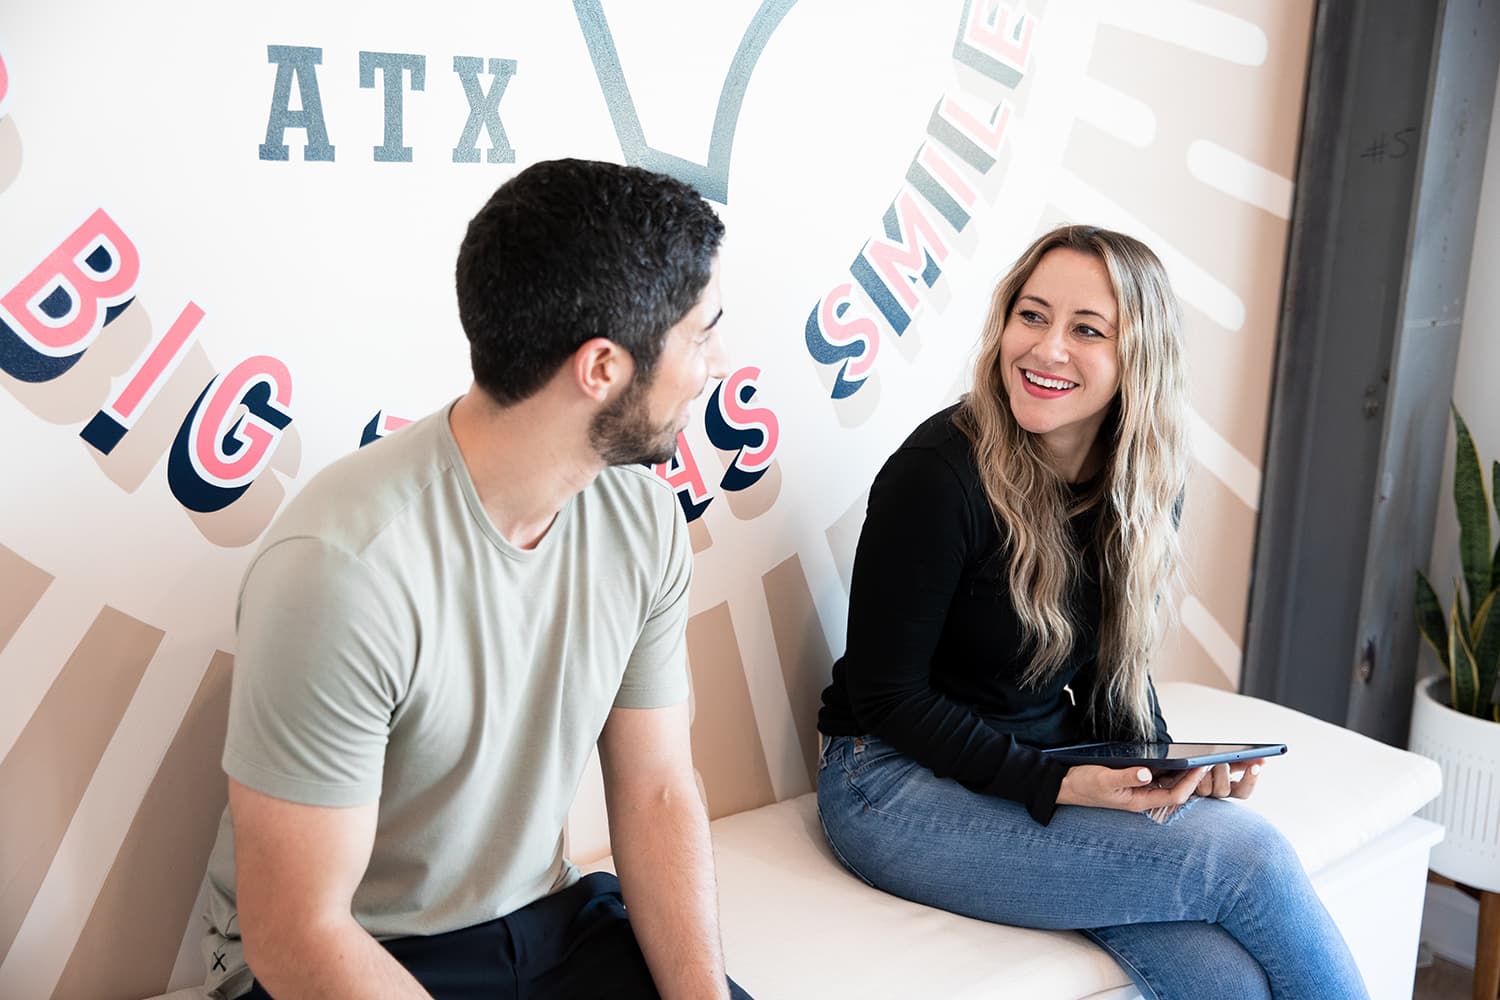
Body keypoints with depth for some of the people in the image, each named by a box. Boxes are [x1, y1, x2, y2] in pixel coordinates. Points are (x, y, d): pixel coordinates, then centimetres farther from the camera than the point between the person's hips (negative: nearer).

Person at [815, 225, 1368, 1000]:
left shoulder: (1144, 485, 1)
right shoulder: (939, 473, -19)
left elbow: (1112, 663, 10)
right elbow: (889, 697, -15)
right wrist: (1058, 786, -23)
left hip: (1054, 766, 6)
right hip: (904, 781, -5)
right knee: (1248, 857, -20)